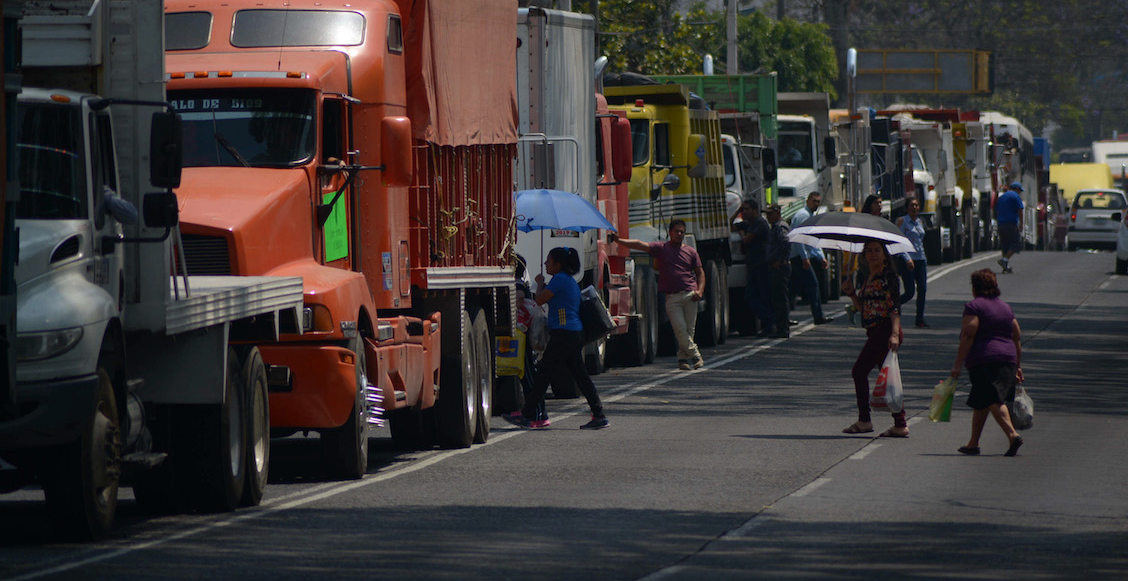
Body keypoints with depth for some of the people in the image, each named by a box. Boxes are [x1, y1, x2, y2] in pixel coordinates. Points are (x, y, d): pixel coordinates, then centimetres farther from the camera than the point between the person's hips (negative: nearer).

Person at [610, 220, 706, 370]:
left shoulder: (691, 252, 13)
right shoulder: (661, 248, 7)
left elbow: (700, 273, 16)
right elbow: (640, 245, -3)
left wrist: (700, 291, -1)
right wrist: (618, 240, -16)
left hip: (690, 295, 2)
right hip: (672, 296, -2)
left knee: (689, 328, 0)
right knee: (680, 328, -12)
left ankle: (683, 358, 11)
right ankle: (695, 356, -2)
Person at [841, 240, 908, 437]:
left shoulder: (889, 277, -8)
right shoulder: (865, 278, 18)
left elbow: (895, 307, -14)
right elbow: (862, 308, 22)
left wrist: (895, 334, -24)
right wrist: (851, 293, 6)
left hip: (885, 330, -9)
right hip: (874, 332, 9)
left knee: (860, 370, -9)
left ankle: (864, 420, -5)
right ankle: (900, 424, 6)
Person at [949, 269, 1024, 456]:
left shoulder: (974, 306, -4)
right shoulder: (1006, 308, 17)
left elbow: (968, 336, -13)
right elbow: (1017, 339, 16)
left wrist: (958, 364, -11)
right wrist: (1017, 367, 20)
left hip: (984, 360, -7)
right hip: (1007, 360, 7)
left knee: (993, 401, -12)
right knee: (979, 404, 15)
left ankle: (1012, 434, -30)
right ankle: (973, 444, 19)